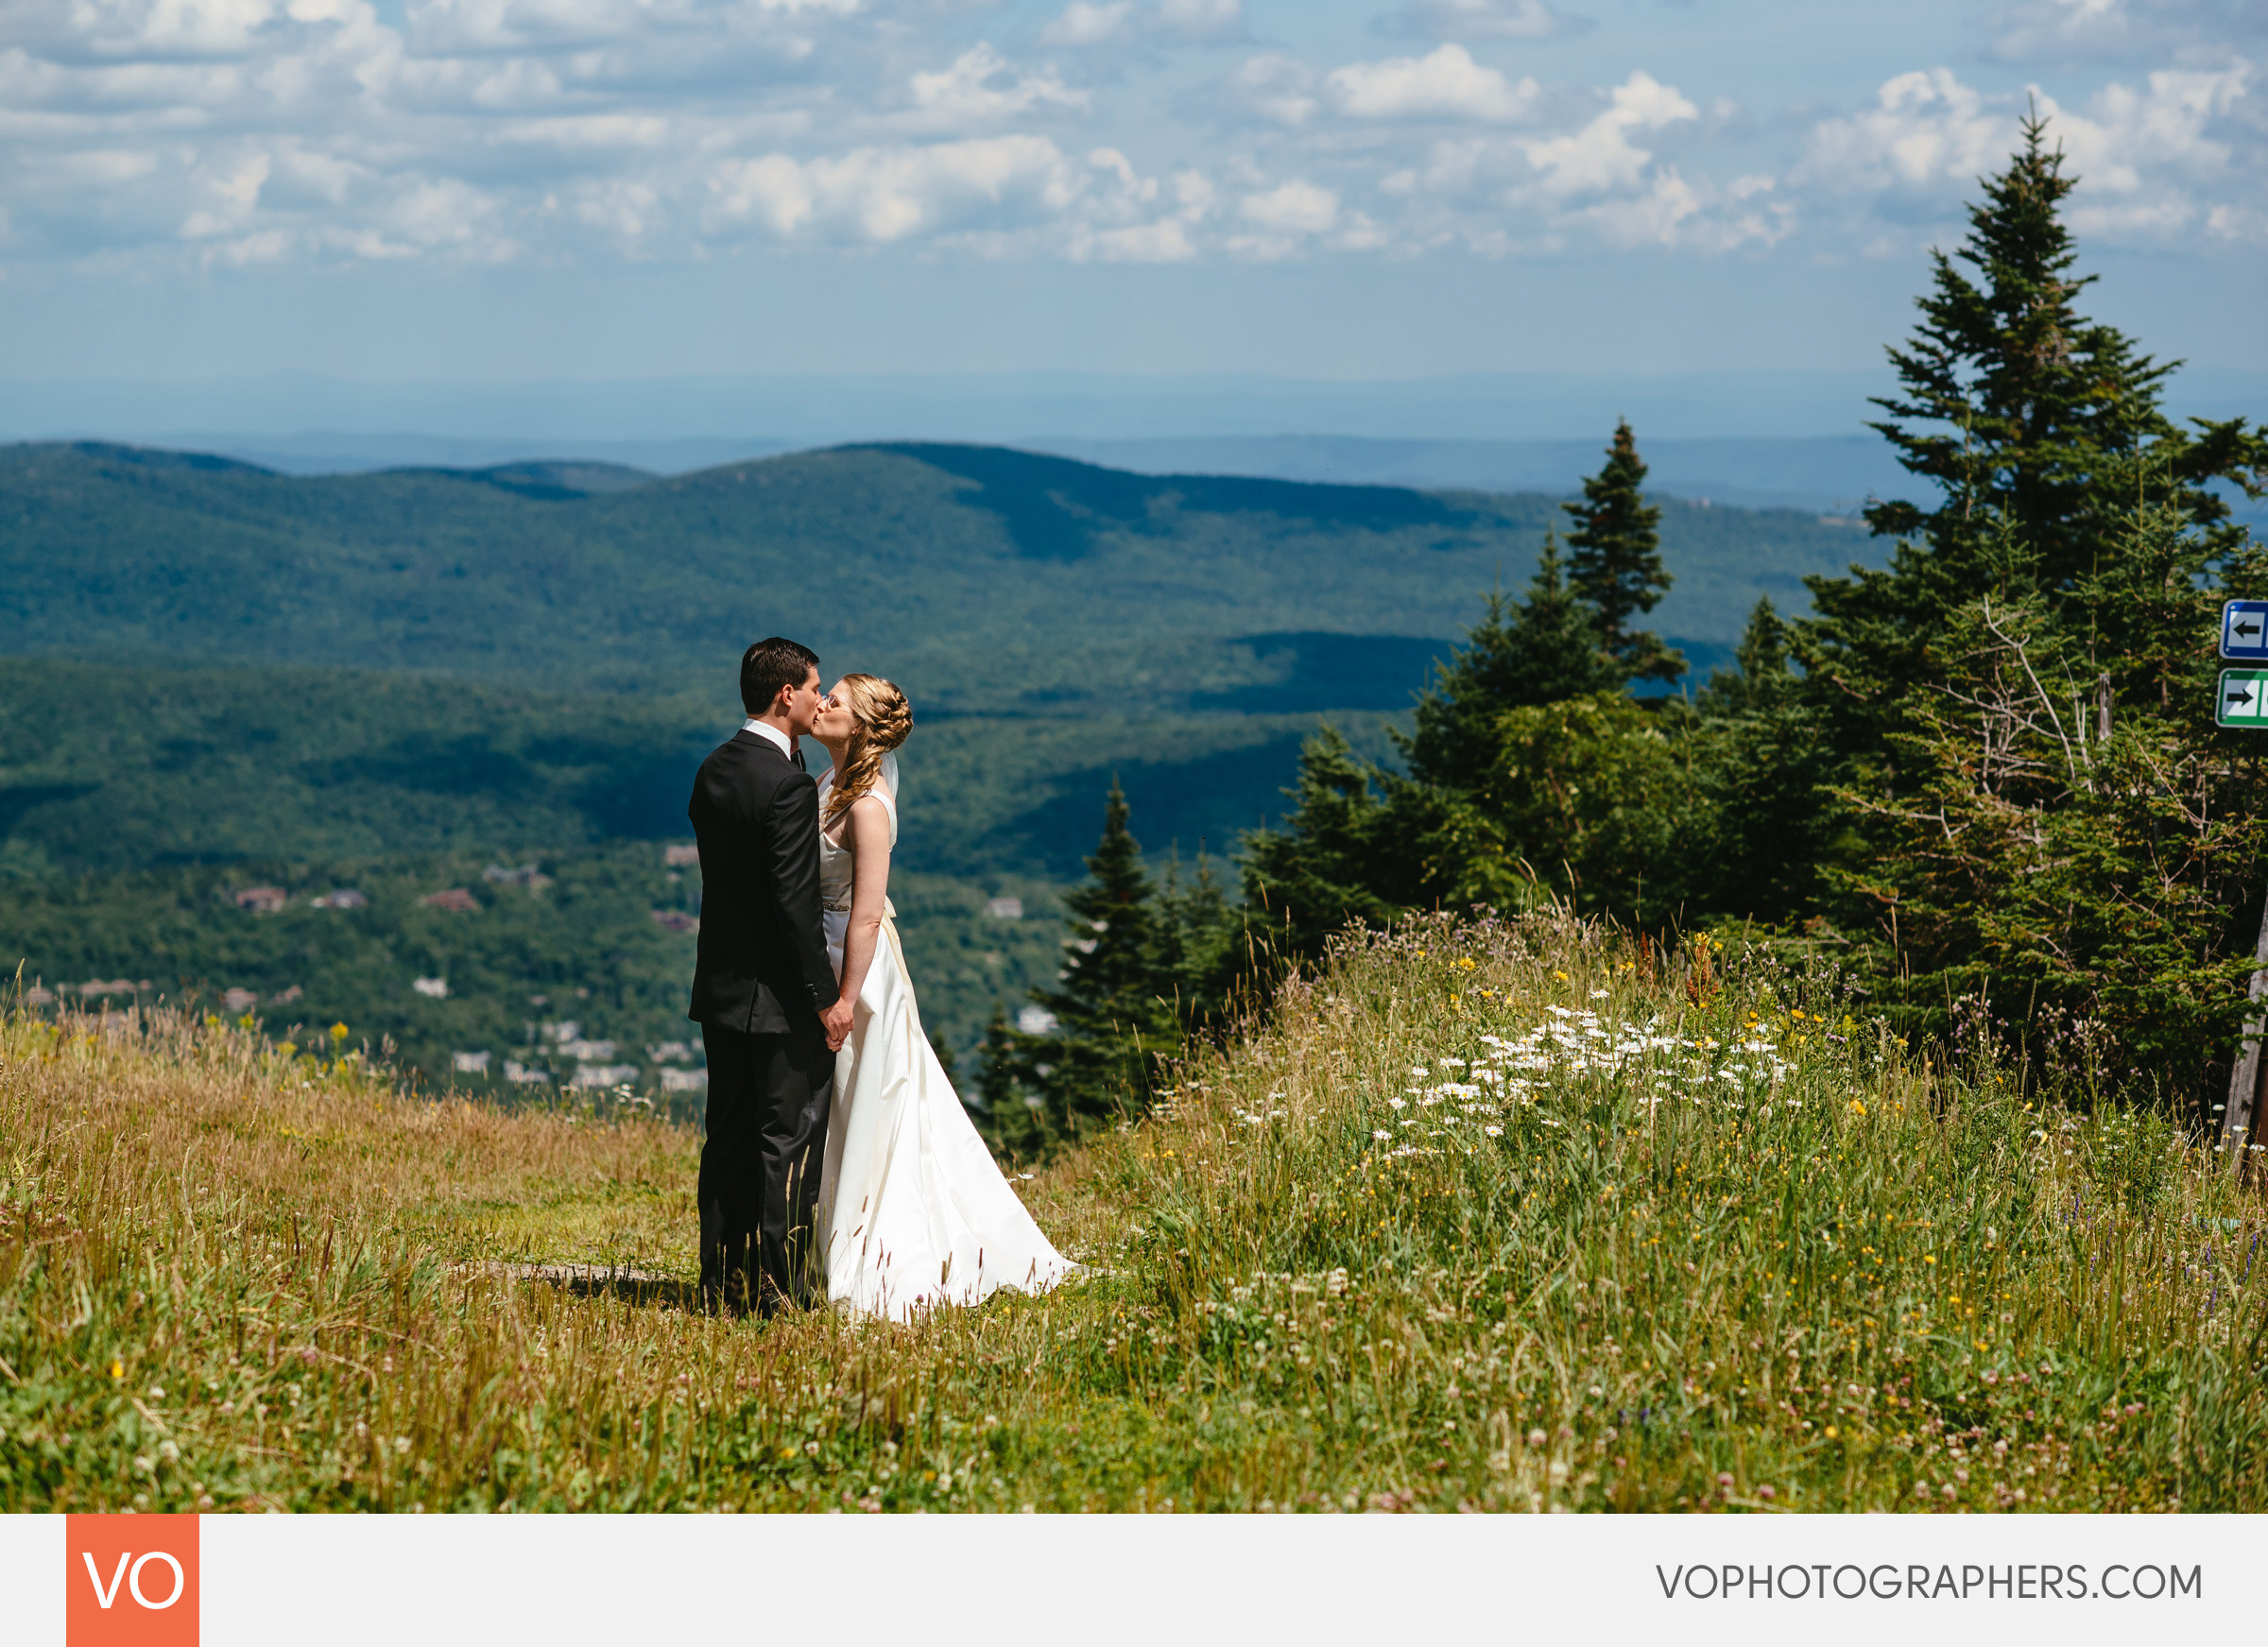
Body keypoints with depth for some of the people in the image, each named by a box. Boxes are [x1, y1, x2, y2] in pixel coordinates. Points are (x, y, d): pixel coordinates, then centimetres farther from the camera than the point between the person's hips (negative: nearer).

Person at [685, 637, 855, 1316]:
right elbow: (793, 904, -21)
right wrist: (827, 997, -15)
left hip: (721, 987, 8)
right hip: (779, 995, -8)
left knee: (728, 1139, 12)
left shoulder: (714, 770, 7)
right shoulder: (789, 785, -19)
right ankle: (783, 1290, 2)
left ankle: (724, 1287, 17)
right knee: (789, 1140, -1)